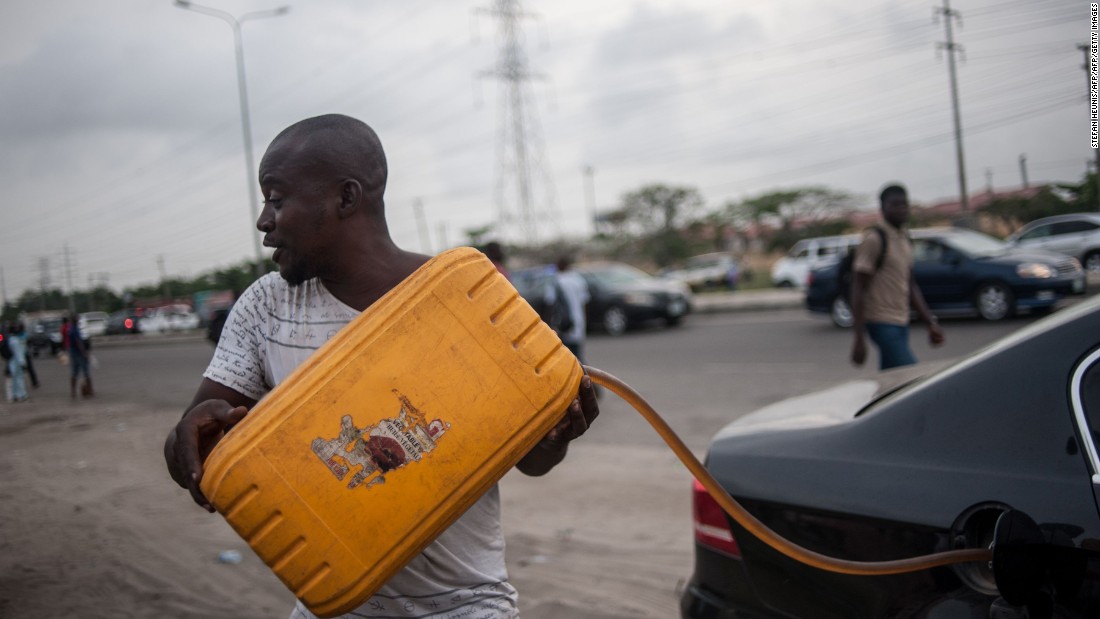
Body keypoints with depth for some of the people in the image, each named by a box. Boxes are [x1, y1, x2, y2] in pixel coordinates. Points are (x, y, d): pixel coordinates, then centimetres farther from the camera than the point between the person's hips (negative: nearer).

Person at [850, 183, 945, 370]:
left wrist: (931, 322, 14)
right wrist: (858, 338, -19)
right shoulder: (874, 240, -11)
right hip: (882, 324, -8)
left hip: (901, 324, 8)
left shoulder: (905, 240, 15)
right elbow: (858, 290, -14)